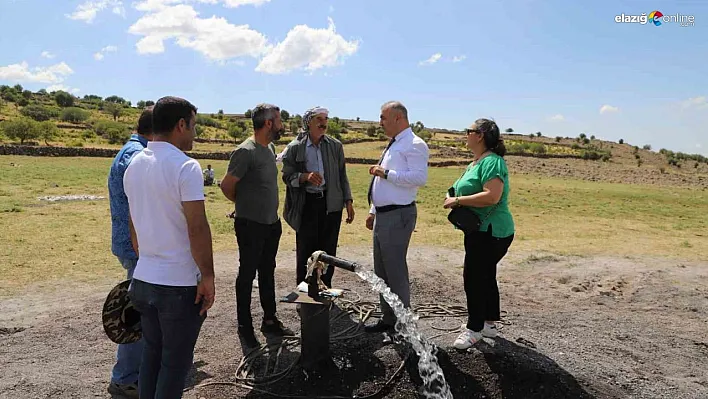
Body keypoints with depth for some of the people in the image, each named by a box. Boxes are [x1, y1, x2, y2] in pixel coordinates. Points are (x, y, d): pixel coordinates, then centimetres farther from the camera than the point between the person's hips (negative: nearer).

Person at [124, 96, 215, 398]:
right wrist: (208, 276, -12)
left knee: (151, 355, 20)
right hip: (180, 284, -7)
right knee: (175, 363, 7)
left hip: (144, 279, 7)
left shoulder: (134, 166, 7)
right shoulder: (185, 167, -17)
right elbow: (197, 228, -20)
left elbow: (134, 225, 14)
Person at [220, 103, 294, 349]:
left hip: (271, 223, 8)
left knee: (267, 273, 17)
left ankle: (270, 321, 31)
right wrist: (244, 205, 1)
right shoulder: (246, 151, -18)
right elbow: (227, 185, -15)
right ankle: (245, 328, 19)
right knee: (248, 274, 5)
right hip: (251, 225, -8)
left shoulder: (269, 148, 8)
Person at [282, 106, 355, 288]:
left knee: (328, 250, 9)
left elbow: (342, 175, 12)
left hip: (331, 203, 2)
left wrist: (348, 201, 7)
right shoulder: (295, 147, -2)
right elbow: (287, 176, -1)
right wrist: (305, 176, -20)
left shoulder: (335, 145, 6)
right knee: (305, 252, 4)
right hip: (306, 204, -2)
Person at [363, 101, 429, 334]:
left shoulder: (414, 145, -11)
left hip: (398, 216, -10)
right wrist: (373, 211, 21)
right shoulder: (393, 145, 18)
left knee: (395, 271, -3)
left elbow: (420, 178, -24)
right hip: (383, 215, 10)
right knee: (381, 271, 17)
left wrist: (386, 173, -20)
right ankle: (388, 319, 31)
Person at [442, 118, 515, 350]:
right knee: (485, 277, 18)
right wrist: (454, 198, 4)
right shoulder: (476, 162, 15)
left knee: (474, 277, -5)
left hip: (490, 232, -11)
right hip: (481, 230, 11)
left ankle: (475, 329, 9)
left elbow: (492, 196, -30)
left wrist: (457, 200, -22)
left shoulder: (492, 162, -18)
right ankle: (489, 324, 31)